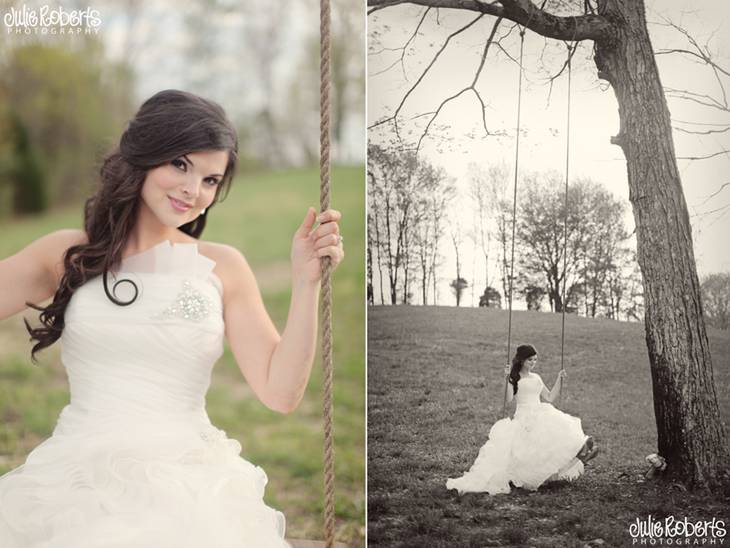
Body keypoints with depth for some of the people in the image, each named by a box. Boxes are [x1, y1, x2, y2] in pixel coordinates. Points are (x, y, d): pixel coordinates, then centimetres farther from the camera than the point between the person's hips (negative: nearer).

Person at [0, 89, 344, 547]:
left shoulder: (223, 267, 6)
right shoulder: (68, 255, 7)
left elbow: (280, 394, 2)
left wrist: (306, 281, -5)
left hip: (190, 486, 0)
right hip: (76, 479, 0)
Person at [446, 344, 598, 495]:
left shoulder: (536, 378, 19)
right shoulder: (514, 378, 2)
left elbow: (550, 397, 19)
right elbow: (508, 399, -13)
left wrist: (559, 380, 12)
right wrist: (507, 379, -22)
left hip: (540, 415, 4)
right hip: (523, 418, -4)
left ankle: (578, 454, -38)